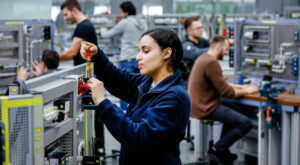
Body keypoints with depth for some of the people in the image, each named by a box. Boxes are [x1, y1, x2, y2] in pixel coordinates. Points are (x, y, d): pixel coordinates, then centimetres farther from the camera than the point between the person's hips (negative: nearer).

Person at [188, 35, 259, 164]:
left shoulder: (203, 58, 14)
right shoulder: (211, 62, -18)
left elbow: (221, 83, 23)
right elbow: (225, 91, -17)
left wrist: (240, 87, 17)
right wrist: (246, 91, -3)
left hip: (197, 105, 11)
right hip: (205, 108, -11)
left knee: (233, 113, 29)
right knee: (245, 123, -12)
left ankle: (222, 150, 24)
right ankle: (217, 150, -3)